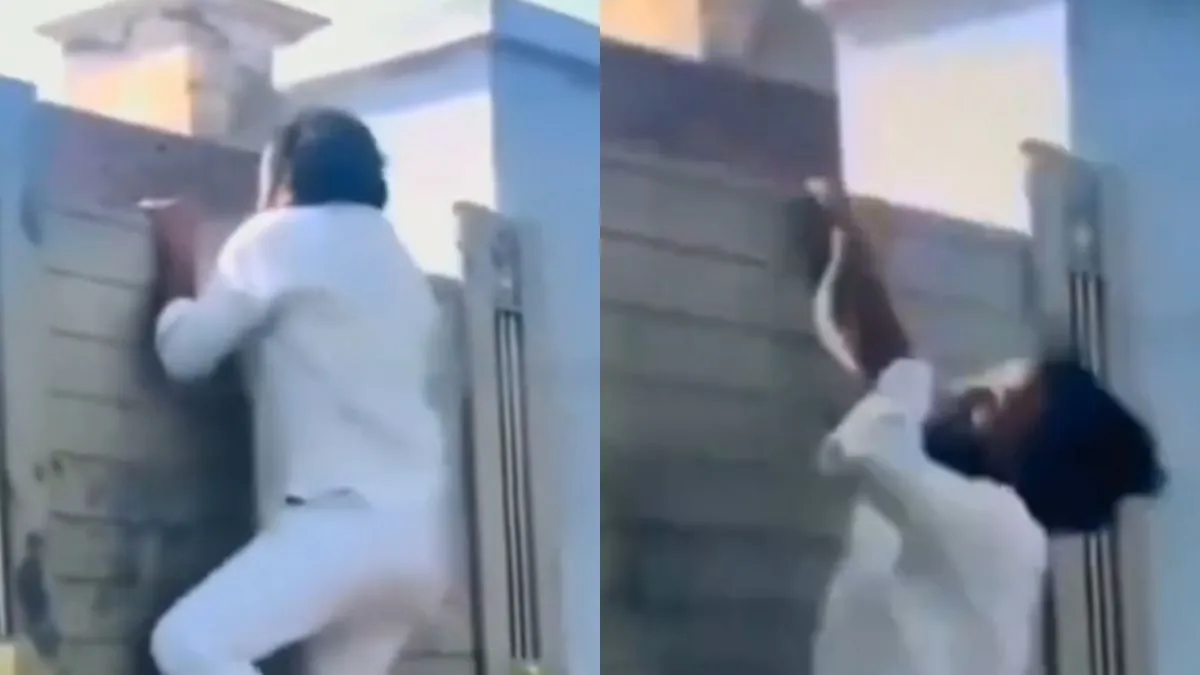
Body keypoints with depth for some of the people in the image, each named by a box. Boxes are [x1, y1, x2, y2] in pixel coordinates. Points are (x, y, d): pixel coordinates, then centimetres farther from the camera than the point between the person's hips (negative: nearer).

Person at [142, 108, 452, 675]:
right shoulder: (396, 263, 26)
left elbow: (185, 351, 4)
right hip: (418, 532, 9)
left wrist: (177, 263, 20)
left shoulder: (282, 237, 3)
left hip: (347, 518, -9)